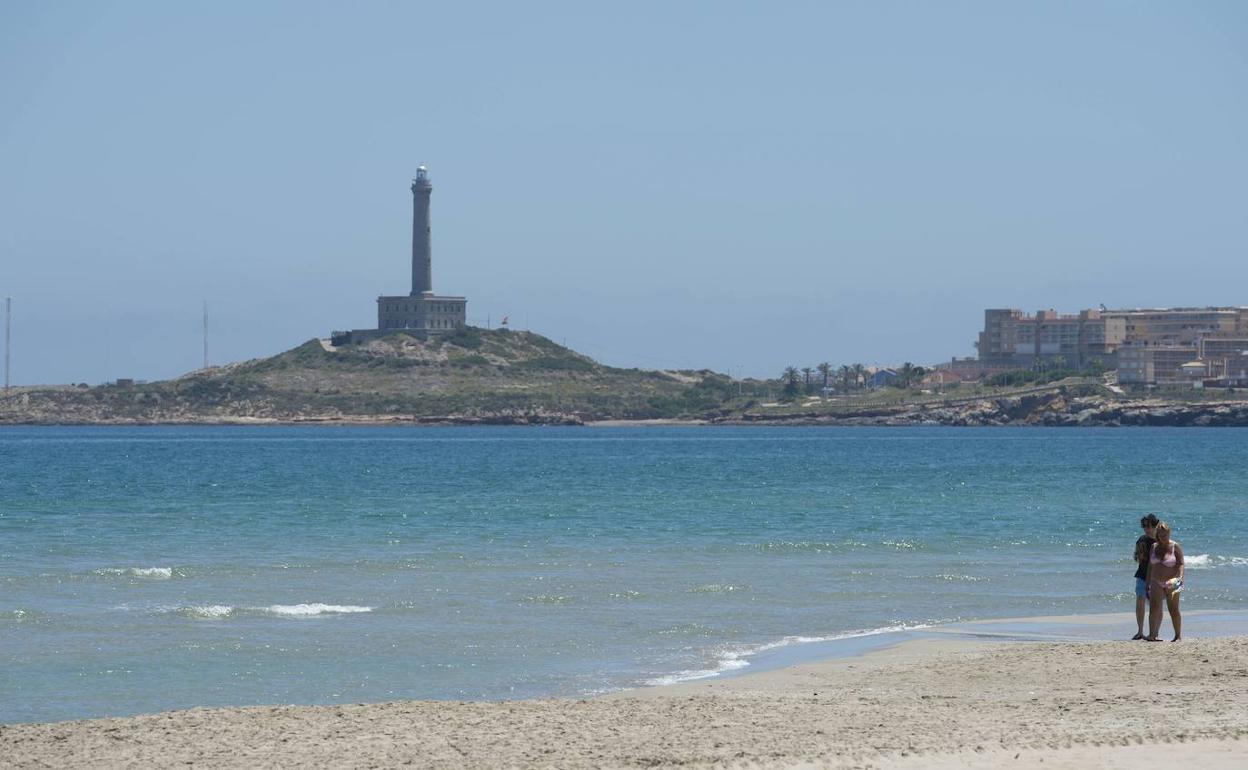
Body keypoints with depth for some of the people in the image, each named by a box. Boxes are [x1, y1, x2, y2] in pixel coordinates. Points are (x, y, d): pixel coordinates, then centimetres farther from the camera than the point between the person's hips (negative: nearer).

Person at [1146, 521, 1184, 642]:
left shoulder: (1175, 547, -3)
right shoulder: (1154, 547, 10)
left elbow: (1180, 564, -8)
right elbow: (1150, 565, 14)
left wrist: (1180, 577, -25)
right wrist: (1148, 583, 13)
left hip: (1171, 583, -3)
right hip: (1156, 582, 3)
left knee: (1173, 610, -3)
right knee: (1154, 607, -14)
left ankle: (1178, 635, 10)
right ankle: (1152, 635, -18)